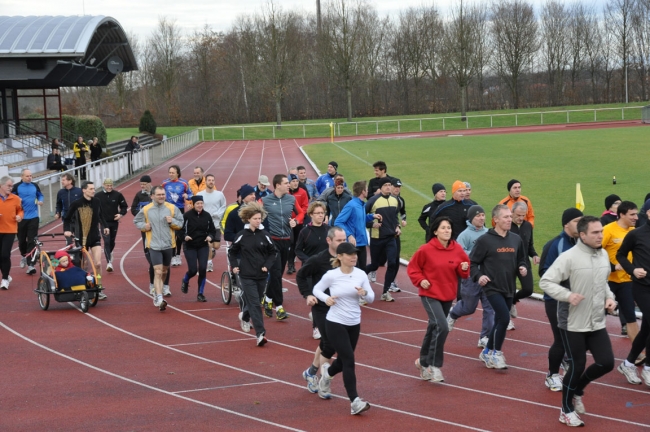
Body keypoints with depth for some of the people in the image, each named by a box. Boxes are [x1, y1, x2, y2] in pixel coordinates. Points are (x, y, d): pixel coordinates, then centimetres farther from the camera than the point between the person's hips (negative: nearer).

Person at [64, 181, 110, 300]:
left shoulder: (96, 201, -1)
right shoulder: (76, 204, -12)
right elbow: (67, 219, -1)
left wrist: (105, 226, 5)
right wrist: (68, 230, -15)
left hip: (95, 238, 2)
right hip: (82, 239, -2)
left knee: (98, 263, -10)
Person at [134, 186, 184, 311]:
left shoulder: (172, 208, 0)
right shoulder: (146, 209, -1)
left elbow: (180, 224, 5)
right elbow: (136, 221, 13)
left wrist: (172, 221, -15)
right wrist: (143, 226, -7)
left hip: (168, 244, 3)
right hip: (154, 245, -3)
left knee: (164, 271, 18)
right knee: (157, 272, -14)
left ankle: (157, 292, 40)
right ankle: (159, 299, -18)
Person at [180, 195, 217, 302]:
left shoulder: (207, 215, 0)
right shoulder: (187, 215, -9)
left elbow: (213, 230, 9)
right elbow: (179, 229, -4)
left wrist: (210, 236, -11)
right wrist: (184, 236, -22)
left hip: (203, 247, 2)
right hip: (190, 247, -2)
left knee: (203, 269, -7)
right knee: (193, 270, -5)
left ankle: (200, 294, 8)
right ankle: (185, 281, 32)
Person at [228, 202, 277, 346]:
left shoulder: (264, 235, -1)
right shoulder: (242, 235, -5)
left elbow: (273, 252, 8)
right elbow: (232, 251, 8)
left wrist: (267, 265, -5)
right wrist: (234, 265, -1)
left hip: (262, 275, 3)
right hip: (246, 275, -3)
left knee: (255, 302, 17)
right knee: (254, 304, -11)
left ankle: (245, 317, 49)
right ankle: (260, 333, -15)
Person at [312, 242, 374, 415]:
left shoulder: (361, 274, -3)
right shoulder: (331, 275, -11)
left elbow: (371, 298, 1)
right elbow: (316, 289, 4)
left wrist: (364, 293, -22)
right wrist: (326, 298, -16)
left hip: (354, 324, 5)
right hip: (335, 323, -5)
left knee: (344, 360, 17)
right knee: (349, 360, -11)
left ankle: (326, 373, 52)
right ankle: (355, 401, -8)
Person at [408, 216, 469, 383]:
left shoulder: (457, 249, 0)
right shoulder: (426, 249, -12)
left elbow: (464, 273, 7)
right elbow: (412, 267, -1)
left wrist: (464, 268, -14)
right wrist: (420, 280, -15)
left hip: (448, 295, 5)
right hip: (430, 295, -5)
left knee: (434, 328, 16)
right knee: (441, 327, -21)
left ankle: (424, 361, 35)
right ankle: (435, 366, -8)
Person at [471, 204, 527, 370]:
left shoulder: (516, 239, 6)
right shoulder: (485, 240, -9)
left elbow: (521, 259, 19)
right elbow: (472, 262, -5)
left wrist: (522, 267, -1)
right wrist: (478, 276, -21)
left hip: (509, 289, 6)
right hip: (492, 287, -6)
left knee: (499, 321, 13)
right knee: (504, 318, -17)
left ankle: (487, 352, 31)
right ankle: (496, 353, 1)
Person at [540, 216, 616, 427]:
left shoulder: (603, 255, 5)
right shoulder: (569, 257, -17)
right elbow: (545, 282, -16)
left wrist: (609, 297, 4)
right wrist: (568, 295, -26)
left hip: (597, 323, 6)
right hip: (572, 323, -6)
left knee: (606, 363, 3)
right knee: (577, 366, 1)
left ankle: (577, 390, 31)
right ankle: (567, 411, 22)